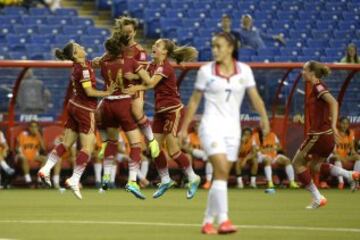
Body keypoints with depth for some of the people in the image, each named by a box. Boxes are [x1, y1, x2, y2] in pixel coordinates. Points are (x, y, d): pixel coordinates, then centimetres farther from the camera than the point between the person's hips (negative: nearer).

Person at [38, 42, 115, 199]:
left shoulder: (78, 65, 6)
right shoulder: (83, 68, -19)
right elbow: (89, 91, -22)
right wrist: (106, 93, -15)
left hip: (73, 106, 9)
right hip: (85, 110, -9)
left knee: (67, 143, 14)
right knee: (88, 148, -3)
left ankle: (46, 170, 9)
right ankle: (74, 180, -8)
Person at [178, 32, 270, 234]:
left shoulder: (244, 70, 3)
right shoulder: (206, 71, 0)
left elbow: (255, 97, -2)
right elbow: (194, 101, 7)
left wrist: (264, 117, -18)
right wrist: (185, 127, 7)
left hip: (233, 128, 3)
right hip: (212, 126, -3)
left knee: (221, 176, 7)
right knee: (222, 171, -19)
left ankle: (208, 221, 18)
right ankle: (223, 219, -24)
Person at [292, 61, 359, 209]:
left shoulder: (318, 87, -13)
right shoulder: (317, 88, 15)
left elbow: (333, 102, -27)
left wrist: (333, 125, -35)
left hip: (319, 134, -9)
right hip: (327, 134, 9)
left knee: (297, 163, 5)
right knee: (315, 164, 23)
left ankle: (317, 199, 0)